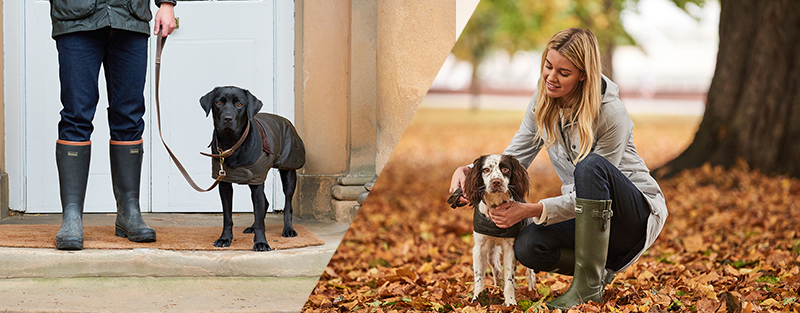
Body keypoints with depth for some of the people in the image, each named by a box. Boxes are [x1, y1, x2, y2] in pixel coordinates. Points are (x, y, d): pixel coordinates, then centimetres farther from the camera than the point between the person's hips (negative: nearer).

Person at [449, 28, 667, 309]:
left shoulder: (611, 114, -23)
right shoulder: (543, 104, -4)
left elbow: (595, 175, -24)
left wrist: (531, 210, -35)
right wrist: (469, 171, -22)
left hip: (639, 213, -5)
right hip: (586, 214, 5)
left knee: (591, 165, -37)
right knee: (526, 246, -24)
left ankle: (588, 285, -27)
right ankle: (599, 267, 5)